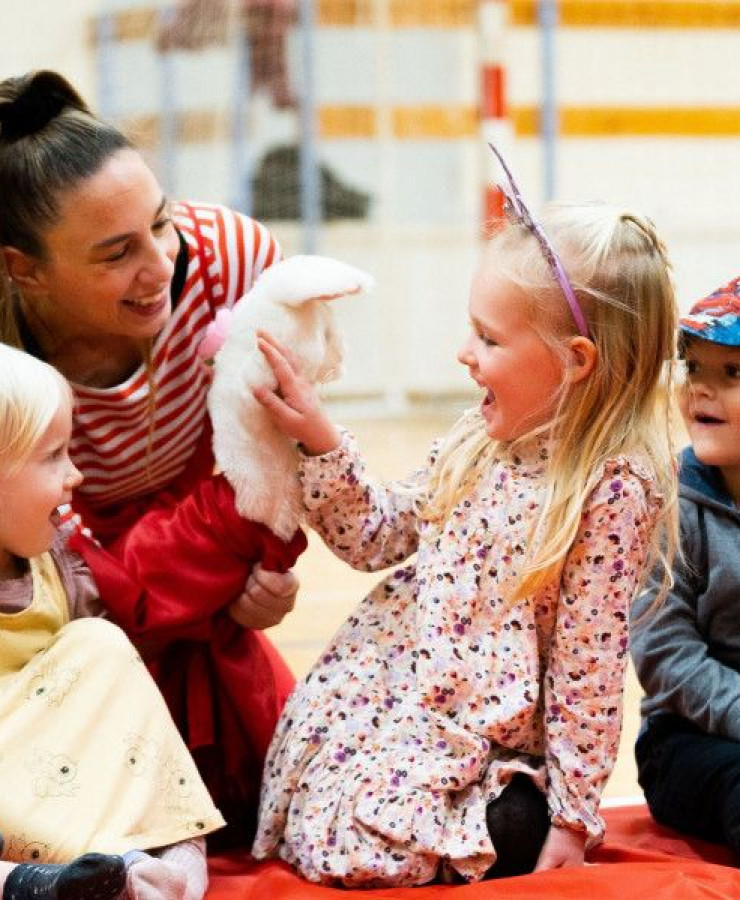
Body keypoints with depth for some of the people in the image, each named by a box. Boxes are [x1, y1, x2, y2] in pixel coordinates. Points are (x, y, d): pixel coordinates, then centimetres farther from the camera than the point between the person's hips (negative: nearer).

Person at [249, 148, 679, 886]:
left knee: (353, 848, -20)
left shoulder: (614, 491, -17)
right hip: (383, 682, 7)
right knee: (309, 830, -5)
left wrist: (572, 815, -11)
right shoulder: (480, 438, 5)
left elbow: (588, 666, -15)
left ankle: (517, 827, 3)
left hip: (486, 738, -7)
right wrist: (318, 438, -3)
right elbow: (376, 535, 12)